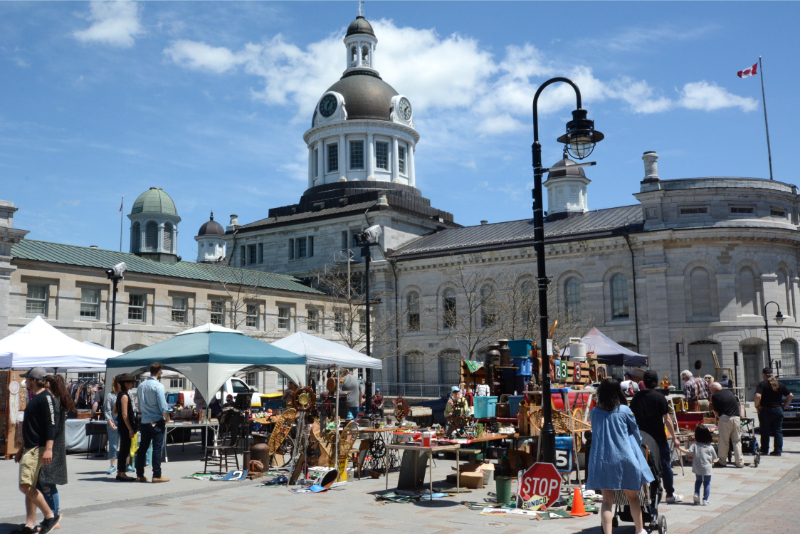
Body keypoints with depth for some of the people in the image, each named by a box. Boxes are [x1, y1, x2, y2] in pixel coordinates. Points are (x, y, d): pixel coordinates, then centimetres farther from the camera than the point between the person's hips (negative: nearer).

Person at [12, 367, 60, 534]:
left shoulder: (45, 398, -13)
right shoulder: (34, 398, 18)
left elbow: (51, 424, -21)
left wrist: (48, 449, -28)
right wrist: (23, 449, 28)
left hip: (37, 449, -10)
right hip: (30, 449, 10)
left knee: (26, 486, -15)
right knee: (29, 487, 10)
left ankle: (50, 516, -6)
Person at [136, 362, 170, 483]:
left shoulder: (141, 386, 9)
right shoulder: (158, 386, -13)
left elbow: (139, 404, 15)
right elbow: (162, 405, -15)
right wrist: (167, 417, -3)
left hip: (144, 421, 7)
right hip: (157, 422, -7)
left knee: (142, 448, 10)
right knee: (157, 448, -4)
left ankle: (139, 475, 14)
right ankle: (157, 475, -4)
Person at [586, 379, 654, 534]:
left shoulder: (594, 412, 4)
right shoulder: (624, 410, -1)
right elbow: (636, 432, 11)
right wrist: (637, 445, 31)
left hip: (601, 461, 1)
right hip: (624, 458, -1)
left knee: (607, 500, 3)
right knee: (632, 497, 15)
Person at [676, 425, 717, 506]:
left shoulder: (695, 445, -8)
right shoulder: (710, 447, -2)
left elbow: (688, 452, -19)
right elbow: (713, 459, 6)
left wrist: (679, 448, -12)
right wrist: (712, 463, 26)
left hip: (697, 469, 1)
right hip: (707, 469, -1)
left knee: (698, 480, 25)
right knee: (707, 483, 10)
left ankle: (696, 494, 8)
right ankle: (705, 500, 6)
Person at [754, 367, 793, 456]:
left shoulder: (762, 384, -9)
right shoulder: (780, 385, 6)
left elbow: (758, 396, -22)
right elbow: (790, 396, 8)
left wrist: (757, 406, -7)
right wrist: (784, 406, 13)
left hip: (765, 410, -3)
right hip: (778, 410, 3)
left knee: (765, 431, 7)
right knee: (778, 431, 8)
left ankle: (764, 450, 15)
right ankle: (778, 451, 6)